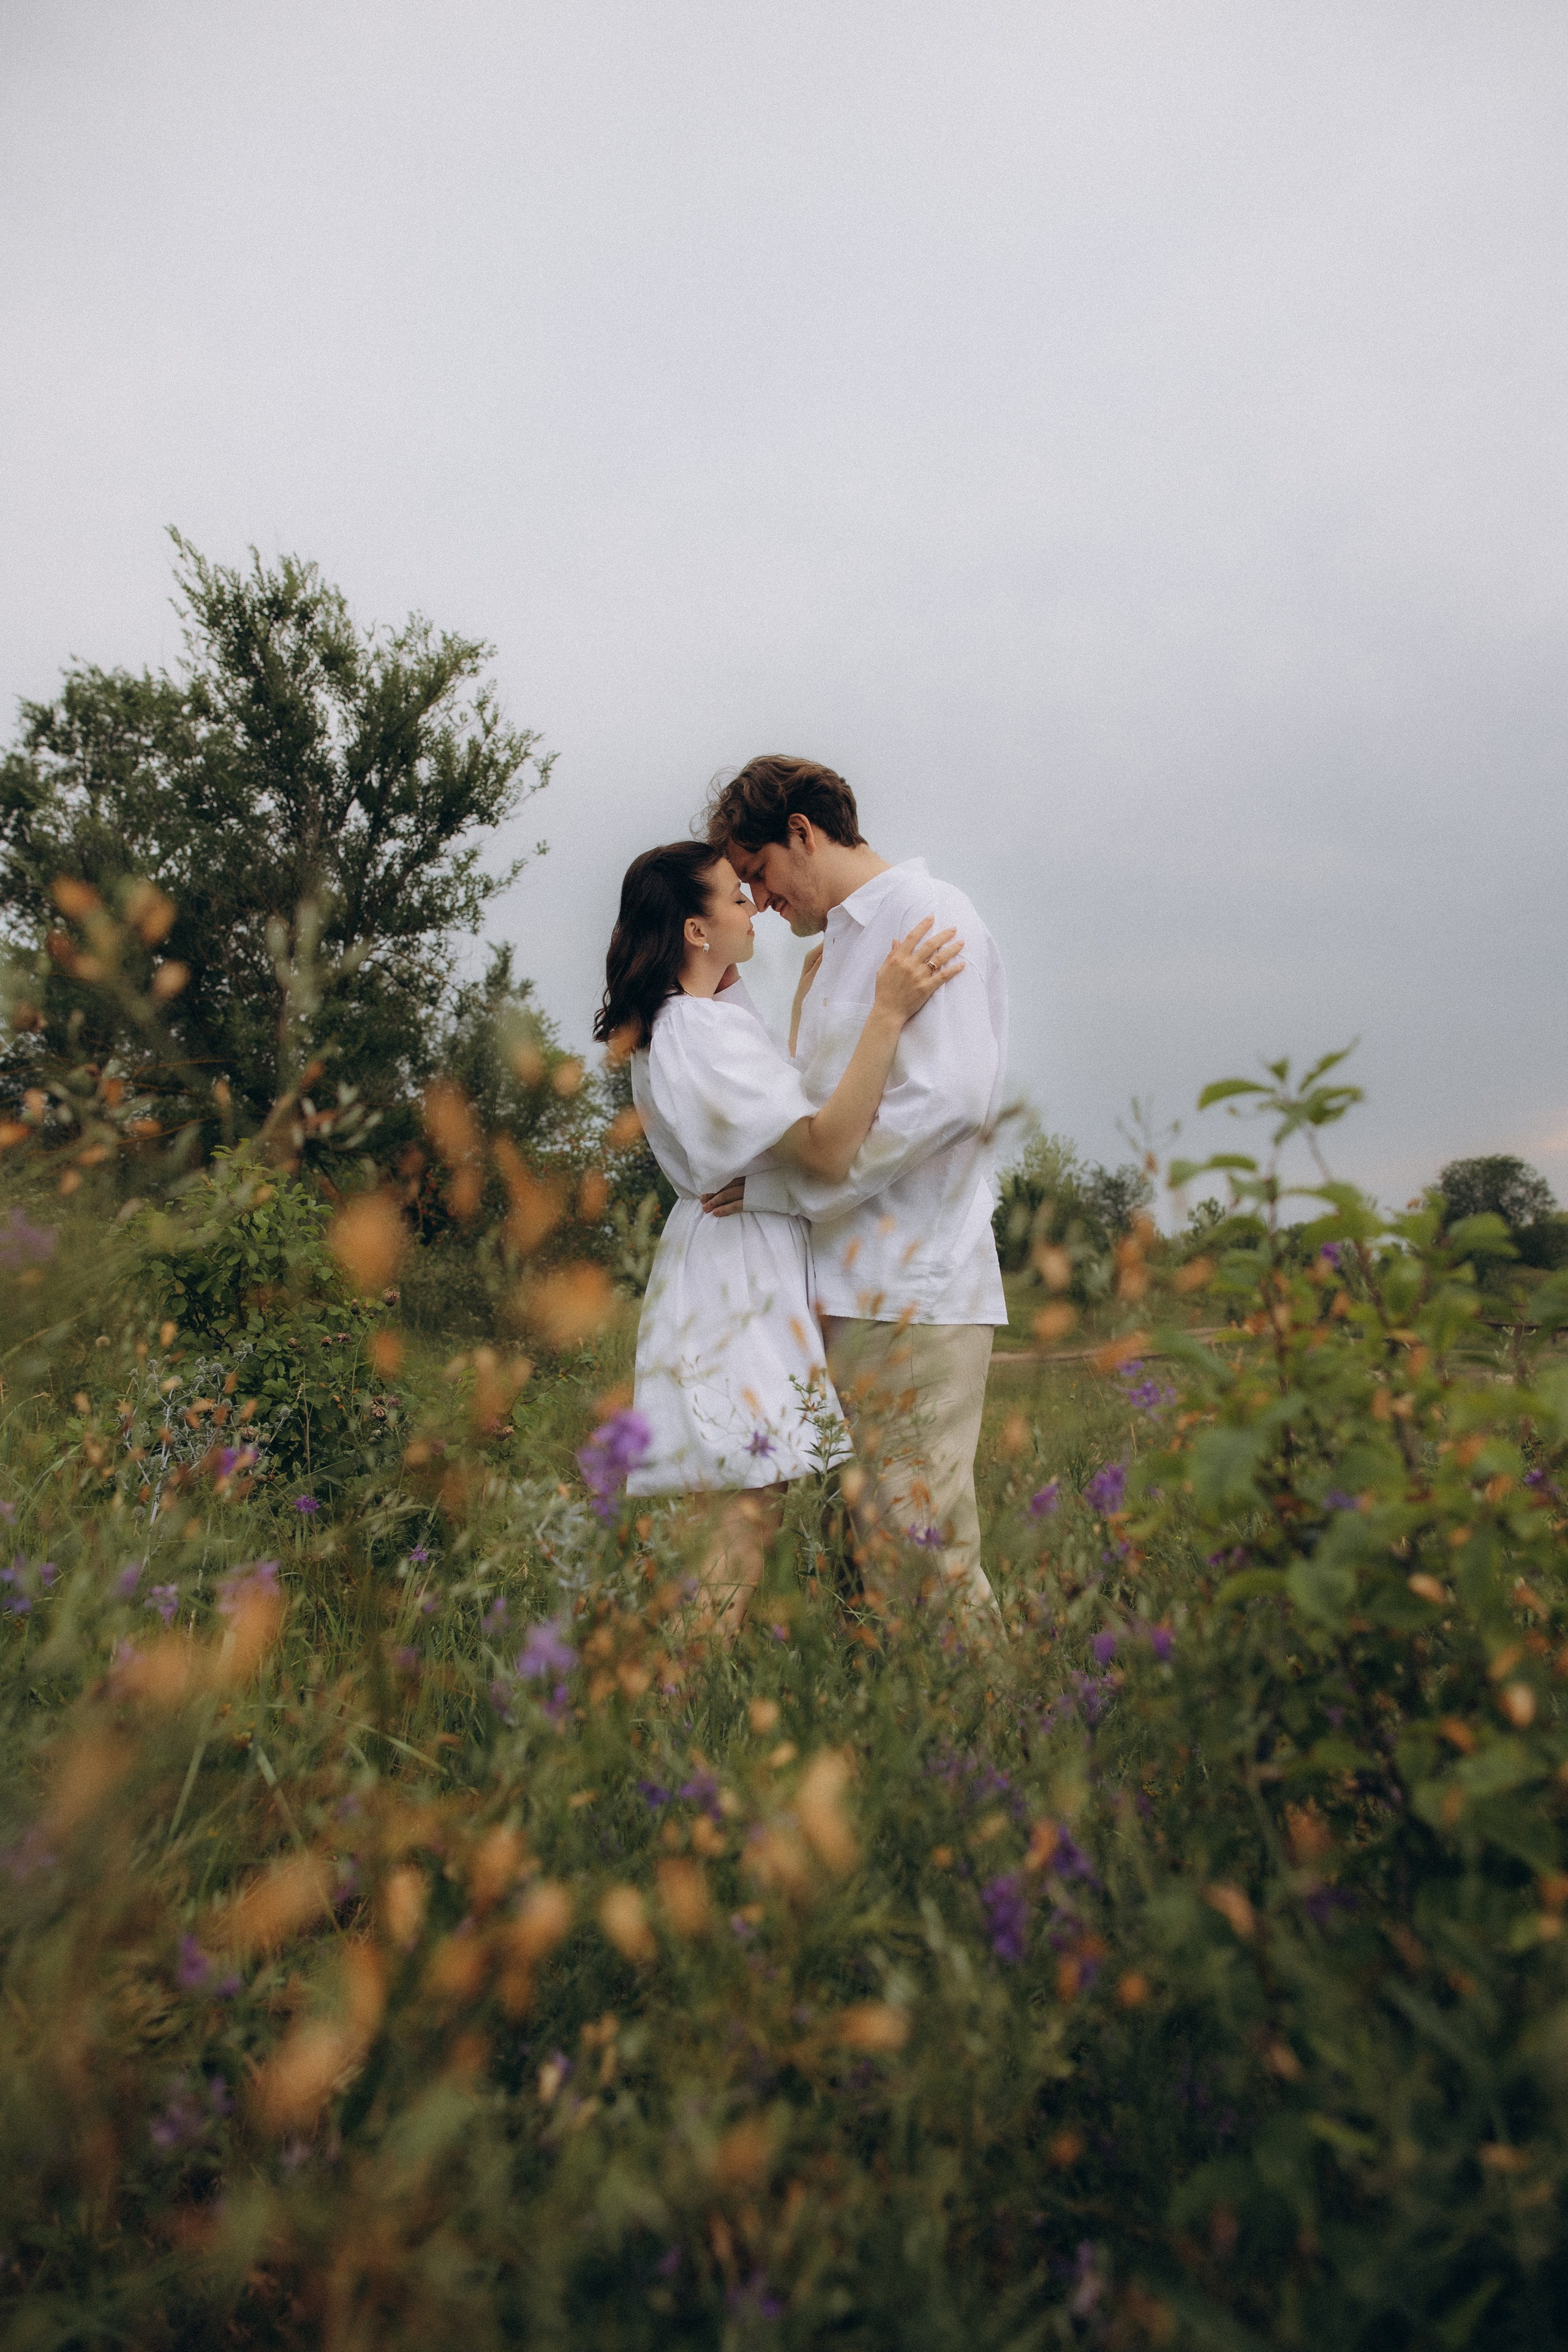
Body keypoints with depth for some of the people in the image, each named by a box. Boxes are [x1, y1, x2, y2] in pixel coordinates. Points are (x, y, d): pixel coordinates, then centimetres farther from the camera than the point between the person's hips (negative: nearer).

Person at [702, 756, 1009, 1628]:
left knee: (921, 1543, -6)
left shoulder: (928, 917, -5)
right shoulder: (832, 952, 24)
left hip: (916, 1289, -9)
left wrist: (782, 1185, -14)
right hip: (846, 1288, 9)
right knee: (858, 1546, 10)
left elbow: (948, 1097, -18)